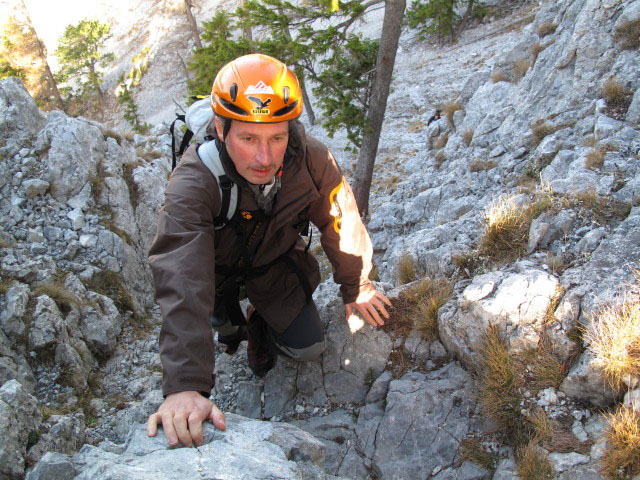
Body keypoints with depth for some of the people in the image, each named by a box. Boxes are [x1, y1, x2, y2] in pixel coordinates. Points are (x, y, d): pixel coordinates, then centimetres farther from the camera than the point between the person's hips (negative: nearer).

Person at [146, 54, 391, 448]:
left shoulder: (312, 160, -34)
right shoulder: (194, 182, -43)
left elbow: (341, 222, -16)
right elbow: (182, 280, -54)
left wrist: (356, 288, -1)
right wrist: (185, 386, -63)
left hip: (277, 263, 0)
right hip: (218, 266, 1)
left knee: (309, 349, -3)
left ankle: (260, 324, 33)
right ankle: (229, 322, 20)